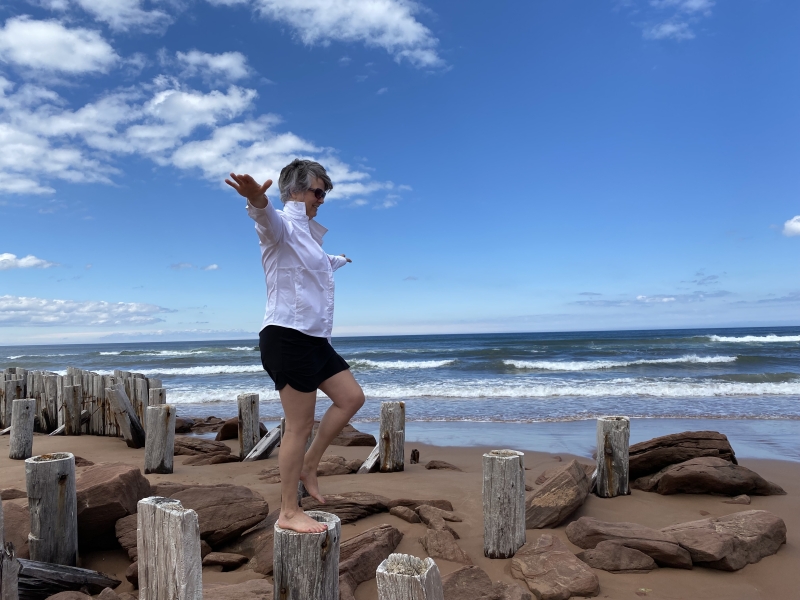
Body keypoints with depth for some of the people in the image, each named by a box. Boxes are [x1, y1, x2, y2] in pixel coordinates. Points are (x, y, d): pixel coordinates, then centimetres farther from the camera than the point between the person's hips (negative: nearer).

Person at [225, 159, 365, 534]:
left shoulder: (306, 234, 22)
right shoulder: (283, 226, -7)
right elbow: (268, 220, -34)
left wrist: (341, 260, 67)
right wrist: (257, 200, -58)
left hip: (314, 339, 10)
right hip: (288, 337, -10)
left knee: (351, 397, 12)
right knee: (300, 426, -5)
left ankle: (308, 465, 21)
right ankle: (289, 513, 8)